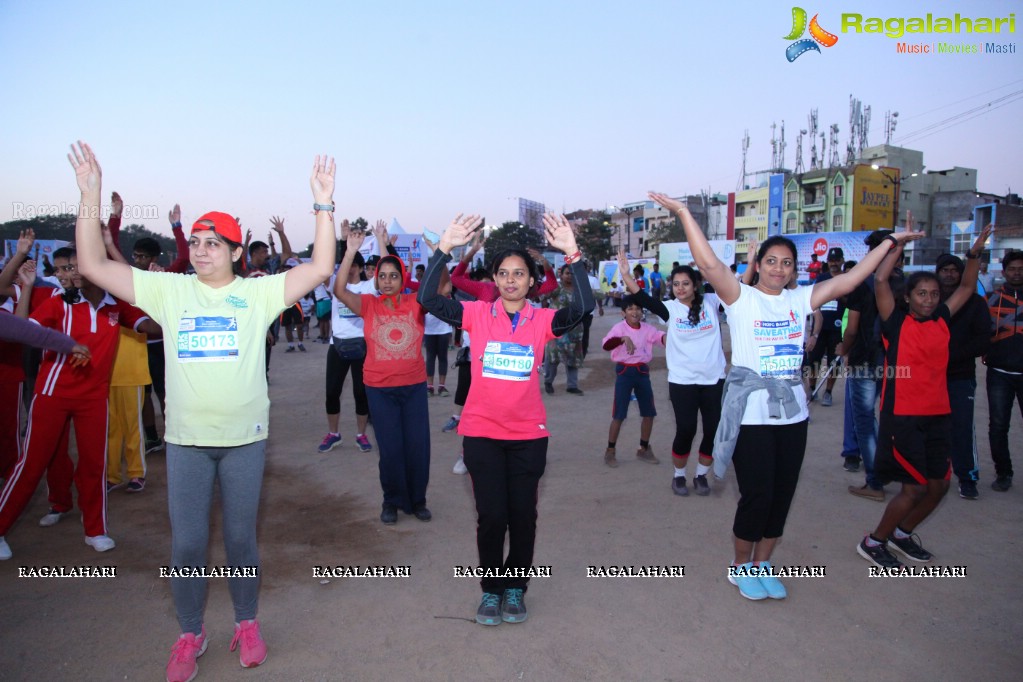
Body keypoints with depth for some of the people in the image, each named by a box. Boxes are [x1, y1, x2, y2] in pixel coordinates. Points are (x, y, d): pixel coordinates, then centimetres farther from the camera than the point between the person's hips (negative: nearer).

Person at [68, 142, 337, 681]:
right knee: (186, 544, 8)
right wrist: (90, 198, -8)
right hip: (186, 439, 2)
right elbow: (93, 265, -1)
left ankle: (246, 622, 33)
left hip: (245, 437, -1)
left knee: (241, 539, 12)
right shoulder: (169, 291, 2)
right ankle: (190, 634, 30)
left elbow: (321, 267, -12)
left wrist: (323, 204, -18)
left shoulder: (259, 292, -3)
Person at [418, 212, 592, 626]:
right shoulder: (477, 314, -2)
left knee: (522, 514, 11)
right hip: (481, 432, 0)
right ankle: (491, 589, 26)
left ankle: (515, 588, 32)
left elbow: (583, 307, -19)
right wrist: (444, 249, -21)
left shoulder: (542, 320, -3)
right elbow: (428, 299, -13)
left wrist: (572, 255, -27)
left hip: (528, 435, 1)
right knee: (491, 516, 4)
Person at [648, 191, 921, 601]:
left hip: (792, 413, 5)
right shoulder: (741, 299, -5)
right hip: (751, 414, -5)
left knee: (782, 497, 11)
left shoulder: (800, 300, 9)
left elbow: (848, 280, 7)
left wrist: (890, 241, 7)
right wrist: (684, 214, -25)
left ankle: (762, 565, 31)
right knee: (756, 497, -3)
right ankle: (741, 567, 22)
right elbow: (709, 264, -18)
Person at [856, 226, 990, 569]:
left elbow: (966, 287, 18)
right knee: (915, 487, -5)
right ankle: (873, 542, 13)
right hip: (902, 416, -6)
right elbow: (880, 281, -16)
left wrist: (974, 253, 8)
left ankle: (902, 533, 33)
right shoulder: (896, 322, -6)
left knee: (938, 485, 10)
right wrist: (898, 245, -11)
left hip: (937, 416, 6)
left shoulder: (942, 320, 9)